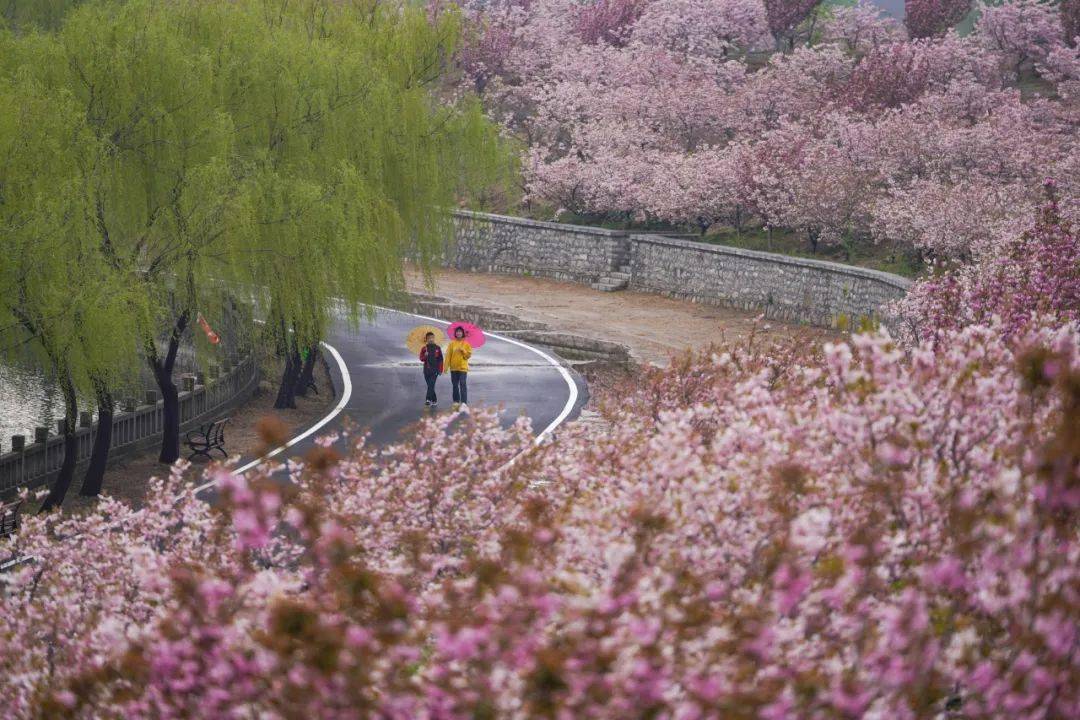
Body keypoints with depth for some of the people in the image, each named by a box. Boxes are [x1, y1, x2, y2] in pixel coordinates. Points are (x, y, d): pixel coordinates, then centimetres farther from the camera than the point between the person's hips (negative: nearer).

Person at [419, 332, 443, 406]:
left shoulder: (437, 348, 2)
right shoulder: (424, 348, 7)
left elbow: (440, 360, 3)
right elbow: (421, 359, 4)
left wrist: (440, 370, -2)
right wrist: (425, 356, -17)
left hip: (435, 370, -3)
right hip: (426, 369, 3)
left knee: (431, 385, -15)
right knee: (430, 385, 7)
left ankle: (428, 400, -24)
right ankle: (434, 400, 18)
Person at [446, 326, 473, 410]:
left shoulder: (466, 343, 0)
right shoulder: (452, 343, 3)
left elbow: (469, 355, 0)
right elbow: (448, 355, -1)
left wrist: (463, 350, -16)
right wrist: (446, 366, -8)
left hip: (463, 367, -3)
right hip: (453, 367, 3)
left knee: (463, 384, -11)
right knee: (455, 385, 10)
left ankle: (464, 402, -16)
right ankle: (456, 401, 19)